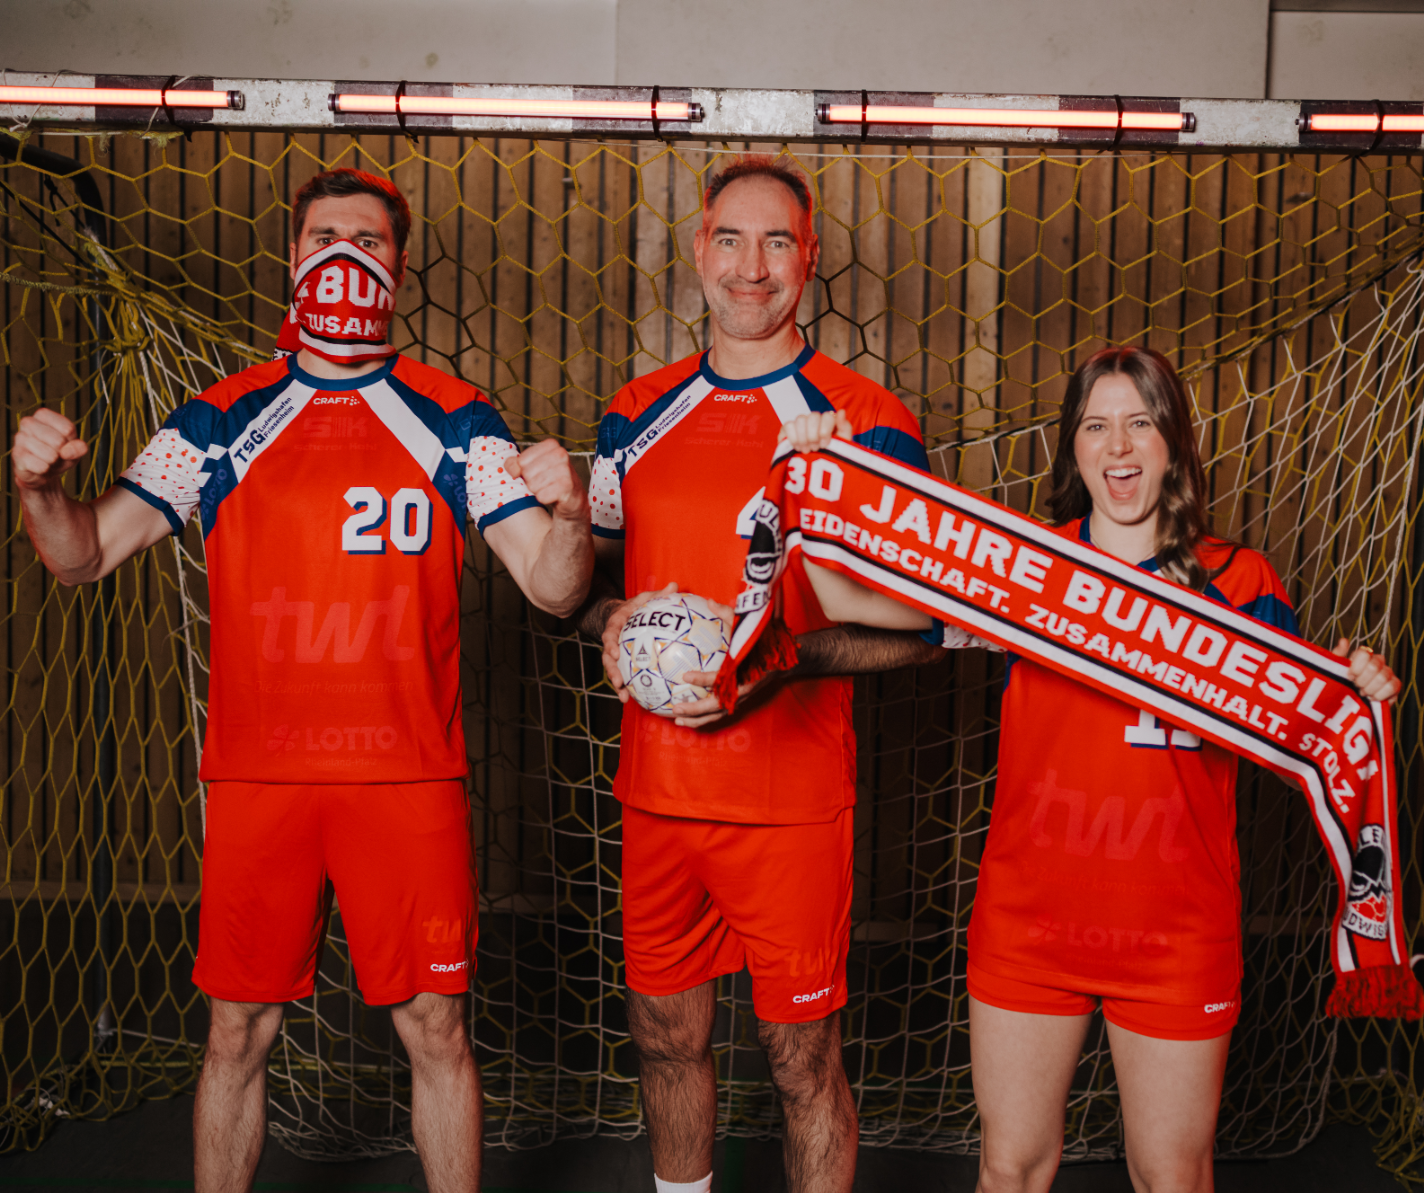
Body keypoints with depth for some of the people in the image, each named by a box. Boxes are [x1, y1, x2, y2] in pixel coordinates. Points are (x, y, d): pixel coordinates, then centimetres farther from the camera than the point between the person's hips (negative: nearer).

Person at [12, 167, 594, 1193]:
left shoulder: (455, 422, 3)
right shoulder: (222, 421, 7)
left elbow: (555, 589, -3)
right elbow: (85, 555, 5)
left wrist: (569, 513, -25)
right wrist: (42, 488, -16)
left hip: (409, 778, -1)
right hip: (255, 777, 1)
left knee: (437, 1029, 5)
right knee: (239, 1031, 10)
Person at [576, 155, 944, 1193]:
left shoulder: (866, 423, -6)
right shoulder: (639, 415, 8)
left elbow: (922, 627, -7)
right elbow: (590, 571, 18)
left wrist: (783, 655, -21)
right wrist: (612, 620, -5)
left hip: (793, 800, -4)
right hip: (656, 787, 4)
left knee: (802, 1056, 6)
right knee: (666, 1033, 18)